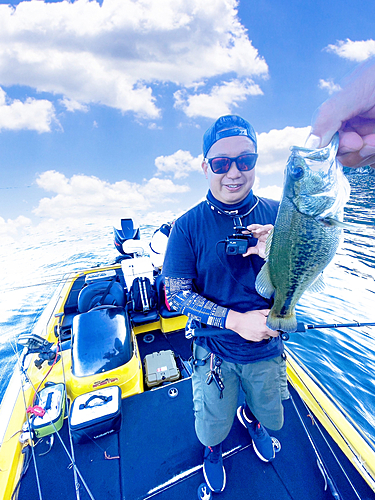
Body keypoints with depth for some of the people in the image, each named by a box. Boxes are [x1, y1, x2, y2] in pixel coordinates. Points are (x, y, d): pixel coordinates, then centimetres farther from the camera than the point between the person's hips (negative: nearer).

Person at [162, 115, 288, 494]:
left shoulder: (277, 215, -9)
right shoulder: (188, 226, -16)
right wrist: (236, 320, -24)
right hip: (215, 352, -2)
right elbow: (176, 294, -15)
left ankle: (249, 416, 67)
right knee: (212, 429, 23)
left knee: (272, 417, 29)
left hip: (267, 348, 3)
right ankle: (212, 450, 62)